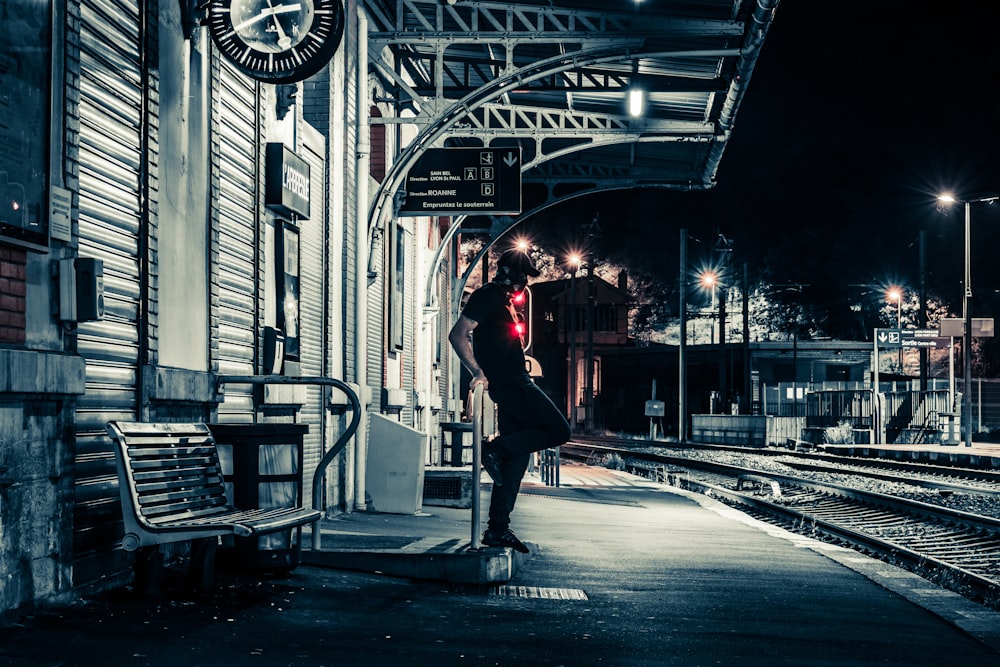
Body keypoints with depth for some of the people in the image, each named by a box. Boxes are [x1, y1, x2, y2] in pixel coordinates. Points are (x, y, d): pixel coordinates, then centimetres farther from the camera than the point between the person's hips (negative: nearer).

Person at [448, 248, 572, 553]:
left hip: (513, 383, 10)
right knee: (558, 431, -13)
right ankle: (496, 448, -10)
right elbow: (457, 335, -17)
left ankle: (498, 528, 5)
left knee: (518, 455, 6)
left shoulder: (501, 299, 22)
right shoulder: (486, 296, -8)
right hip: (510, 383, -10)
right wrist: (477, 371, -22)